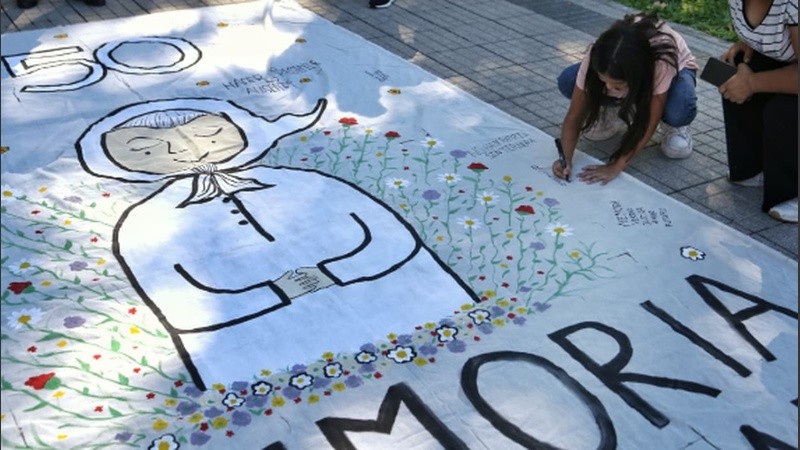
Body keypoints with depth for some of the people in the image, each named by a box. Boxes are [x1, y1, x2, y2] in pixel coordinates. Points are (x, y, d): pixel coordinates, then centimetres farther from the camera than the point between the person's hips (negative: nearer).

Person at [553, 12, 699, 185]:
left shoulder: (662, 60, -42)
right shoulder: (596, 57, -34)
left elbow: (649, 123, -36)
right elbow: (574, 116, -27)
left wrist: (616, 167, -42)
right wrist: (566, 159, -42)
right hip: (625, 69, 3)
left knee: (679, 111, -40)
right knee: (567, 81, -25)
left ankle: (671, 125, -3)